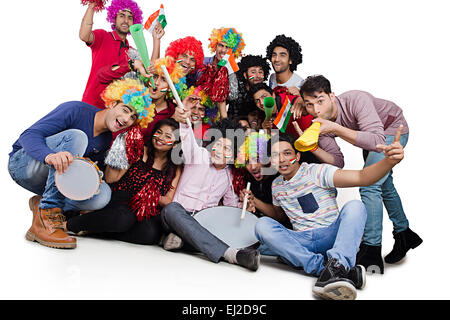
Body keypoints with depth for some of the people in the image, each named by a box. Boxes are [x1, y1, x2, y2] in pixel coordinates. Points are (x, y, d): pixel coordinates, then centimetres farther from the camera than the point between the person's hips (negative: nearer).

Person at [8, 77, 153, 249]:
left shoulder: (106, 139, 2)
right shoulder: (77, 110, -18)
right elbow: (29, 135, -25)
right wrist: (49, 155, -46)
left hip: (55, 180, 5)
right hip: (22, 164, -5)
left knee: (103, 194, -24)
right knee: (75, 136, -33)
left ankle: (42, 203, -4)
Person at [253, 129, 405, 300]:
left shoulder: (317, 172, -4)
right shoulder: (276, 185, 13)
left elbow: (361, 177, -17)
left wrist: (390, 160, -35)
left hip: (331, 235, -3)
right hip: (301, 242, 3)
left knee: (355, 206, -28)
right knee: (262, 224, -24)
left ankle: (337, 264, -48)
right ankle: (323, 267, -38)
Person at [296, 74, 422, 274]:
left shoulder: (356, 100, -39)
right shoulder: (322, 121, -22)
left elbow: (378, 142, -50)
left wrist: (336, 128, -52)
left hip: (393, 129, -8)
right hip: (369, 131, 8)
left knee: (369, 185, -24)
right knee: (384, 186, 21)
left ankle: (371, 254, -16)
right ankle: (404, 235, 45)